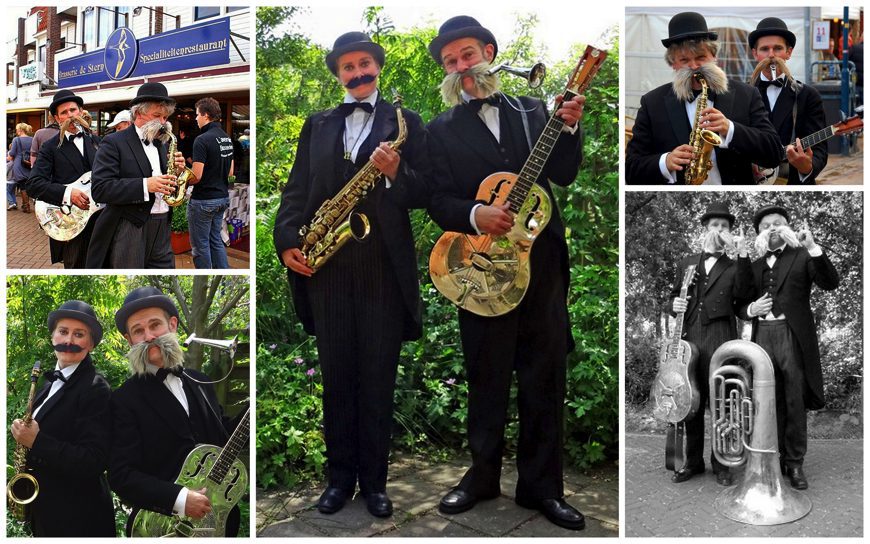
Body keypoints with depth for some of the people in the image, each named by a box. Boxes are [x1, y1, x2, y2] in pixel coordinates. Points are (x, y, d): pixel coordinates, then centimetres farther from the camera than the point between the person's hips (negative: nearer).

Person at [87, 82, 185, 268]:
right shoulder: (114, 143, -5)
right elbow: (100, 189, -16)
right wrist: (145, 185, -24)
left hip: (162, 229, 6)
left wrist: (176, 171, -1)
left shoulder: (161, 145, 15)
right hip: (128, 230, -6)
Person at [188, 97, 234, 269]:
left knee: (200, 245, 4)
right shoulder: (227, 138, 7)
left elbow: (196, 176, -21)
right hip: (222, 197, 8)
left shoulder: (202, 140, -18)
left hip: (203, 201, -8)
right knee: (216, 240, 17)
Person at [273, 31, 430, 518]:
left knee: (378, 382, 4)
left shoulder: (406, 123, 8)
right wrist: (288, 241, -2)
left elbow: (426, 194, 1)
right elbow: (297, 189, 12)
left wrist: (397, 173, -18)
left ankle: (374, 480, 17)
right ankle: (341, 476, 22)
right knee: (336, 378, 9)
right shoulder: (317, 126, 16)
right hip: (326, 269, 3)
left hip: (384, 269, -2)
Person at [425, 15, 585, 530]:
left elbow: (563, 174, 5)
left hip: (542, 261, 2)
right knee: (487, 378, 8)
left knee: (546, 378, 7)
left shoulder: (532, 111, 12)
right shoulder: (443, 130, 6)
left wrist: (569, 127, -11)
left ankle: (542, 485, 20)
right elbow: (439, 201, -2)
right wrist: (476, 215, -20)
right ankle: (483, 474, 27)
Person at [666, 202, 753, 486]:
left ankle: (721, 464, 14)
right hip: (689, 340, 3)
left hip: (720, 344, -3)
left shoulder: (734, 267, 8)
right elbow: (673, 297, 20)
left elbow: (743, 295, -11)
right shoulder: (686, 262, 15)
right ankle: (693, 461, 22)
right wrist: (674, 305, -3)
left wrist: (743, 255, -16)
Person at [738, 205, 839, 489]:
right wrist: (750, 310, -3)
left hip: (793, 336, -3)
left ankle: (795, 463, 9)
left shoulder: (802, 256, 5)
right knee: (771, 403, 8)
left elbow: (831, 283, -10)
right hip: (763, 337, 3)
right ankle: (776, 458, 18)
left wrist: (814, 248, -21)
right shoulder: (755, 266, 16)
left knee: (795, 403, 0)